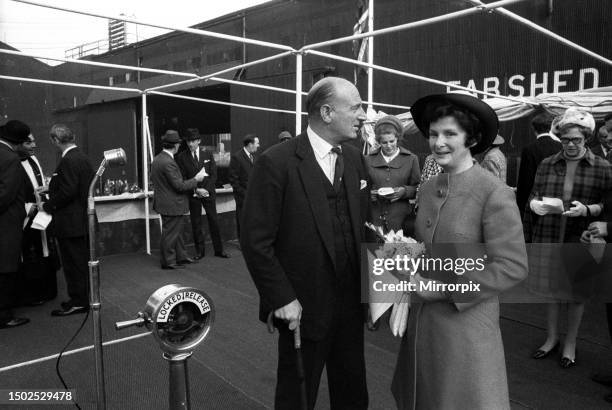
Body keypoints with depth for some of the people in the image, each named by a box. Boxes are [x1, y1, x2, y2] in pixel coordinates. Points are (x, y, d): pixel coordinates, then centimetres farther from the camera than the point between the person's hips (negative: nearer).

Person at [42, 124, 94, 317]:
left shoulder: (68, 161, -19)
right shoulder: (82, 157, 11)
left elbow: (67, 192, -24)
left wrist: (48, 206, -10)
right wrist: (52, 188, 16)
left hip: (71, 222, -10)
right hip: (83, 219, 10)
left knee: (74, 263, 0)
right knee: (82, 261, 17)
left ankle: (78, 302, 9)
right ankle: (84, 297, 28)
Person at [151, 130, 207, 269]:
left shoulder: (156, 159, 6)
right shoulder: (168, 163, -25)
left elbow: (153, 179, 18)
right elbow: (179, 186, -25)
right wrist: (196, 179, -12)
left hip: (163, 200, 10)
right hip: (172, 204, -10)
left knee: (175, 231, 20)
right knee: (170, 233, 3)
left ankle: (181, 257, 31)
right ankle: (168, 262, 15)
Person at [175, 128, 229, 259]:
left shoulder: (207, 154, 4)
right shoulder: (182, 157, 0)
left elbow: (213, 175, 2)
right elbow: (183, 179, -2)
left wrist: (205, 189, -11)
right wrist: (196, 190, -14)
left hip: (208, 192, 1)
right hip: (193, 194, -1)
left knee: (214, 221, 4)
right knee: (196, 223, 4)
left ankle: (219, 250, 14)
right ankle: (199, 251, 15)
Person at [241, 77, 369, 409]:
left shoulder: (354, 158, 4)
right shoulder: (276, 163, -16)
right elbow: (256, 241, -15)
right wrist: (281, 299, -15)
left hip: (351, 304, 6)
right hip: (303, 308, -5)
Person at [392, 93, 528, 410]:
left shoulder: (494, 193, -16)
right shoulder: (428, 187, 3)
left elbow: (512, 266, -17)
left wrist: (443, 289, -17)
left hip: (467, 322, -6)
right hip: (421, 320, 6)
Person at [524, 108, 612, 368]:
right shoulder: (546, 165, 6)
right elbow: (532, 199, 12)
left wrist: (587, 209, -18)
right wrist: (535, 204, -10)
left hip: (580, 241, -2)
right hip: (547, 238, 2)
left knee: (576, 292, 10)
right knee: (550, 290, 13)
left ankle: (570, 343, 28)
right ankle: (551, 337, 32)